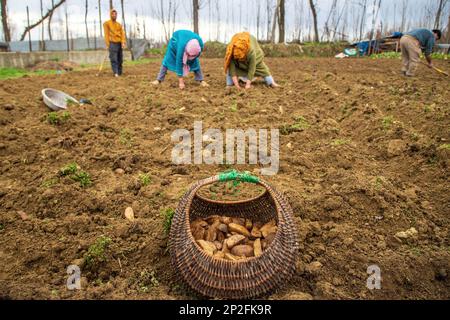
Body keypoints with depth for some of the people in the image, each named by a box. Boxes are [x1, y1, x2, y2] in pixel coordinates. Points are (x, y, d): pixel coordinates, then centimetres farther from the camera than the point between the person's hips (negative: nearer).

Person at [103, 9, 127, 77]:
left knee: (120, 59, 5)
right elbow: (106, 34, 0)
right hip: (112, 43, -5)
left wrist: (123, 42, -7)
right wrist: (107, 44, -9)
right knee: (114, 59, -13)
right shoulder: (107, 23, 5)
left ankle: (120, 73, 11)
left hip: (119, 43, 5)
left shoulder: (119, 24, 17)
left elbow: (122, 34, 9)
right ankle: (116, 73, -19)